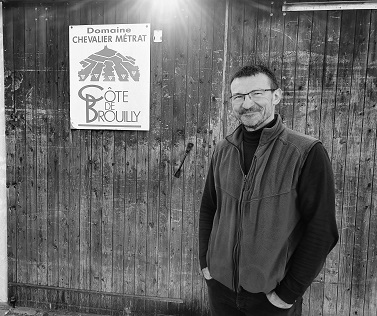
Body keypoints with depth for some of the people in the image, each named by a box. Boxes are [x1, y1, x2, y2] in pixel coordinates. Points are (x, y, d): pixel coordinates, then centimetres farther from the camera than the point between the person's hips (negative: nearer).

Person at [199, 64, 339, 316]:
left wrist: (289, 292, -11)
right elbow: (208, 209, 6)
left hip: (271, 296, -3)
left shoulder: (307, 153, -15)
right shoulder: (223, 150, -1)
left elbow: (322, 231, -14)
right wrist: (205, 262, 1)